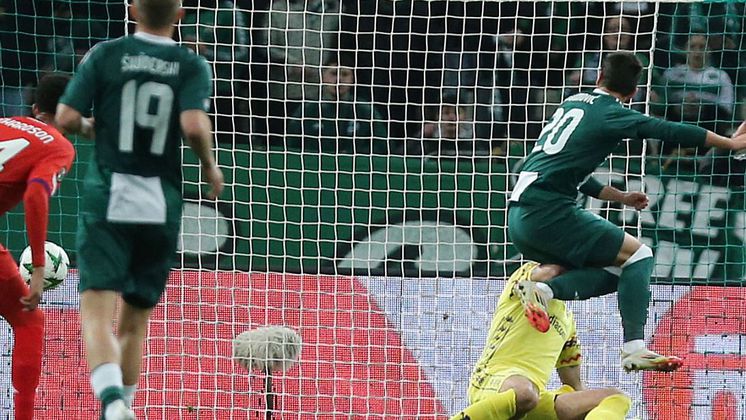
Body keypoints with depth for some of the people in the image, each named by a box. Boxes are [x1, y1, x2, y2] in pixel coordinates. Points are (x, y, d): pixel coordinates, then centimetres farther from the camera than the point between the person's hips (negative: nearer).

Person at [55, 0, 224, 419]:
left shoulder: (106, 54, 1)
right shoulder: (193, 65, 1)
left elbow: (66, 117, -5)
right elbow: (194, 126, -17)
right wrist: (211, 166, 2)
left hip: (106, 200, -2)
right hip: (161, 207, 2)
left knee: (97, 314, -11)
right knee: (135, 322, 17)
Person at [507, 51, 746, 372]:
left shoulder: (573, 103, 21)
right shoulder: (611, 113, -3)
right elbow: (670, 131, -10)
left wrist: (622, 197, 31)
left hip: (519, 217, 8)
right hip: (547, 210, -8)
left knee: (608, 274, 11)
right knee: (638, 255, -1)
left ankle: (543, 291, -10)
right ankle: (634, 348, -14)